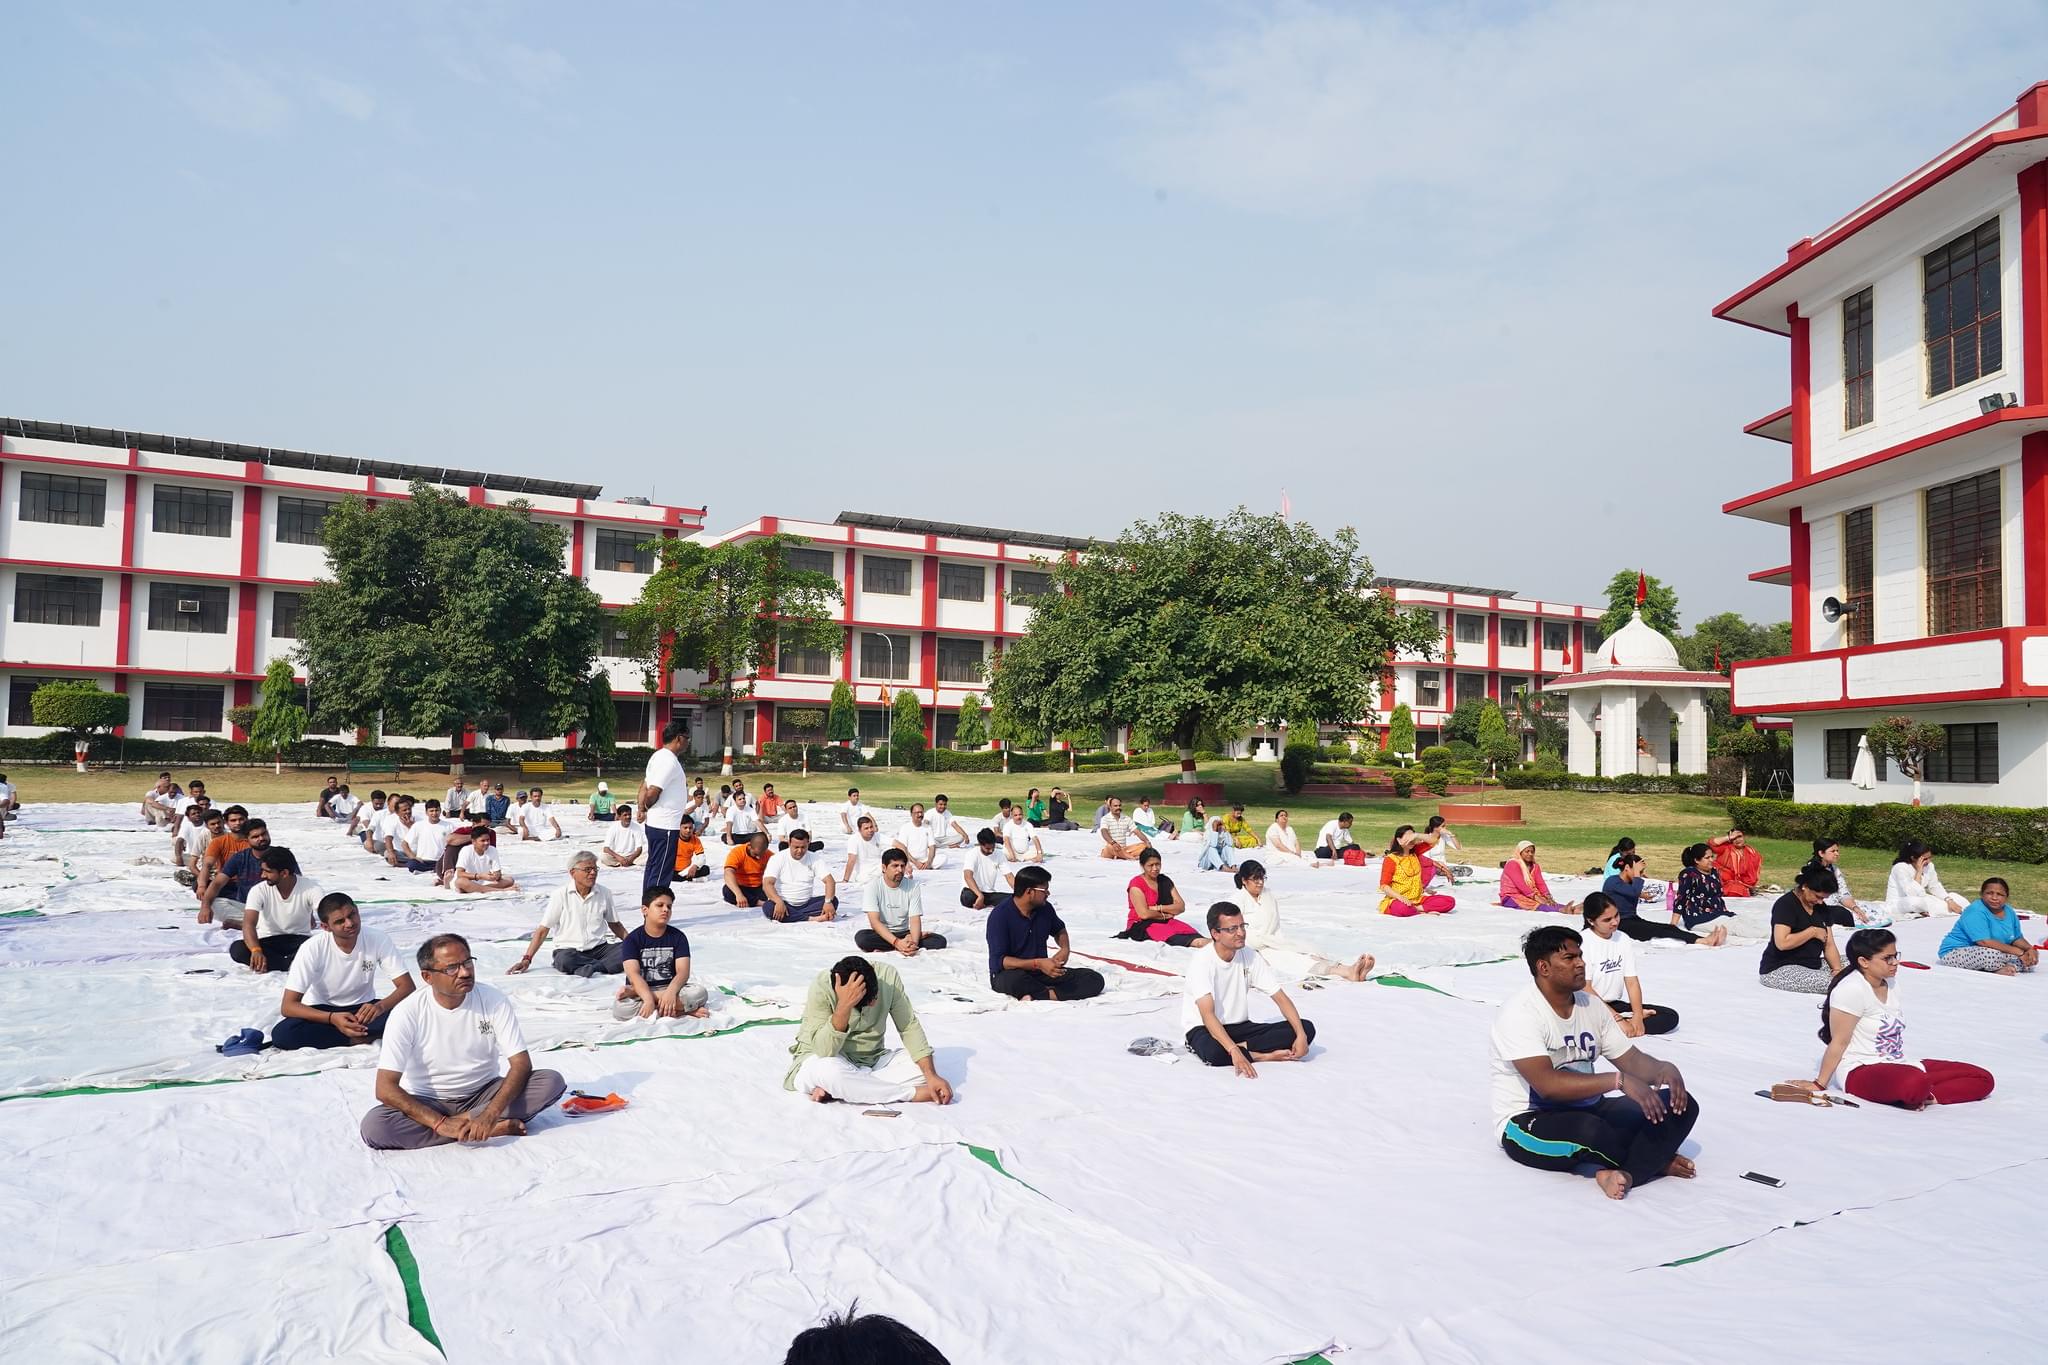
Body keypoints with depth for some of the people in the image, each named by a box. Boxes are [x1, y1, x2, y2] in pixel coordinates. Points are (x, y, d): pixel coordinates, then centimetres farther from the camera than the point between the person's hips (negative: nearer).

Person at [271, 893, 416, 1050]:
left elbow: (408, 987, -17)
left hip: (363, 1008, 0)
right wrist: (332, 1018, -38)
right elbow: (288, 1006, -22)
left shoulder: (379, 939, -18)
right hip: (323, 1012, 1)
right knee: (283, 1034, -32)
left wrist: (380, 1006, -39)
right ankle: (359, 1037, -20)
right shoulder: (312, 948, -21)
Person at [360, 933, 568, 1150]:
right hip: (428, 1103, 0)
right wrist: (441, 1123, -30)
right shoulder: (407, 1013, -16)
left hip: (484, 1095, 0)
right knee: (373, 1126, -33)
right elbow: (385, 1088, -20)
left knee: (552, 1081, -23)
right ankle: (494, 1129, -26)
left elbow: (521, 1063, -15)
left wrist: (490, 1114, -32)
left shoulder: (494, 1001, -12)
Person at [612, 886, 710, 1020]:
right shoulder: (632, 940, -4)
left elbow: (683, 971, -9)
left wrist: (671, 992, -32)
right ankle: (676, 1011, -25)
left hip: (669, 988, 2)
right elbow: (633, 974, -17)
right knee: (620, 1008, -35)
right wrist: (648, 999, -36)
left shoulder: (678, 937, 2)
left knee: (700, 993, -28)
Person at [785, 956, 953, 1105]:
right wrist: (844, 1006, -43)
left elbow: (909, 1026, -12)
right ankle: (913, 1094, -21)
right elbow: (825, 1051, -32)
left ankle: (835, 1090, -19)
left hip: (871, 1060, 4)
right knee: (830, 1072, -39)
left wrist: (931, 1075, -22)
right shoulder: (821, 987, -26)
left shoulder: (887, 975, -16)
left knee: (923, 1066, -20)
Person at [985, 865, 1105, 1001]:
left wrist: (1065, 948, 1)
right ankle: (1055, 992, -16)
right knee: (1015, 979, -43)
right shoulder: (1000, 915, -17)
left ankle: (1036, 996, -27)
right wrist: (1038, 963, -28)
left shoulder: (1044, 908, 2)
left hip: (1040, 972, 6)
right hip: (1008, 973, -6)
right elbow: (999, 960, -21)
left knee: (1095, 980, -12)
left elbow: (1059, 929, 23)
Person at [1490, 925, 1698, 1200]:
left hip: (1587, 1109, 8)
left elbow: (1631, 1059, 8)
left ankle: (1626, 1174, -27)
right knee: (1589, 1130, -39)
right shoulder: (1520, 1013, -19)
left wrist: (1664, 1068, -16)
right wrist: (1618, 1080, -35)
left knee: (1681, 1105, -8)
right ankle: (1653, 1160, -7)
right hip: (1528, 1123, -8)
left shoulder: (1591, 1006, 7)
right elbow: (1547, 1084, -30)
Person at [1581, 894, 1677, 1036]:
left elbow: (1632, 982, 3)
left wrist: (1638, 1017, -13)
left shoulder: (1623, 939, 7)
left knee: (1671, 1016, -9)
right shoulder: (1583, 942, -12)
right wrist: (1618, 1019, -18)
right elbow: (1585, 989, -15)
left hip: (1617, 1005, 7)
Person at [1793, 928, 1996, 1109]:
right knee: (1915, 1083, -42)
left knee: (1983, 1079, -1)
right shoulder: (1852, 989, -16)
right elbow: (1839, 1043, -14)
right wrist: (1819, 1084, -12)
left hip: (1902, 1065, 10)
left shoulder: (1890, 983, 11)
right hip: (1862, 1072, -10)